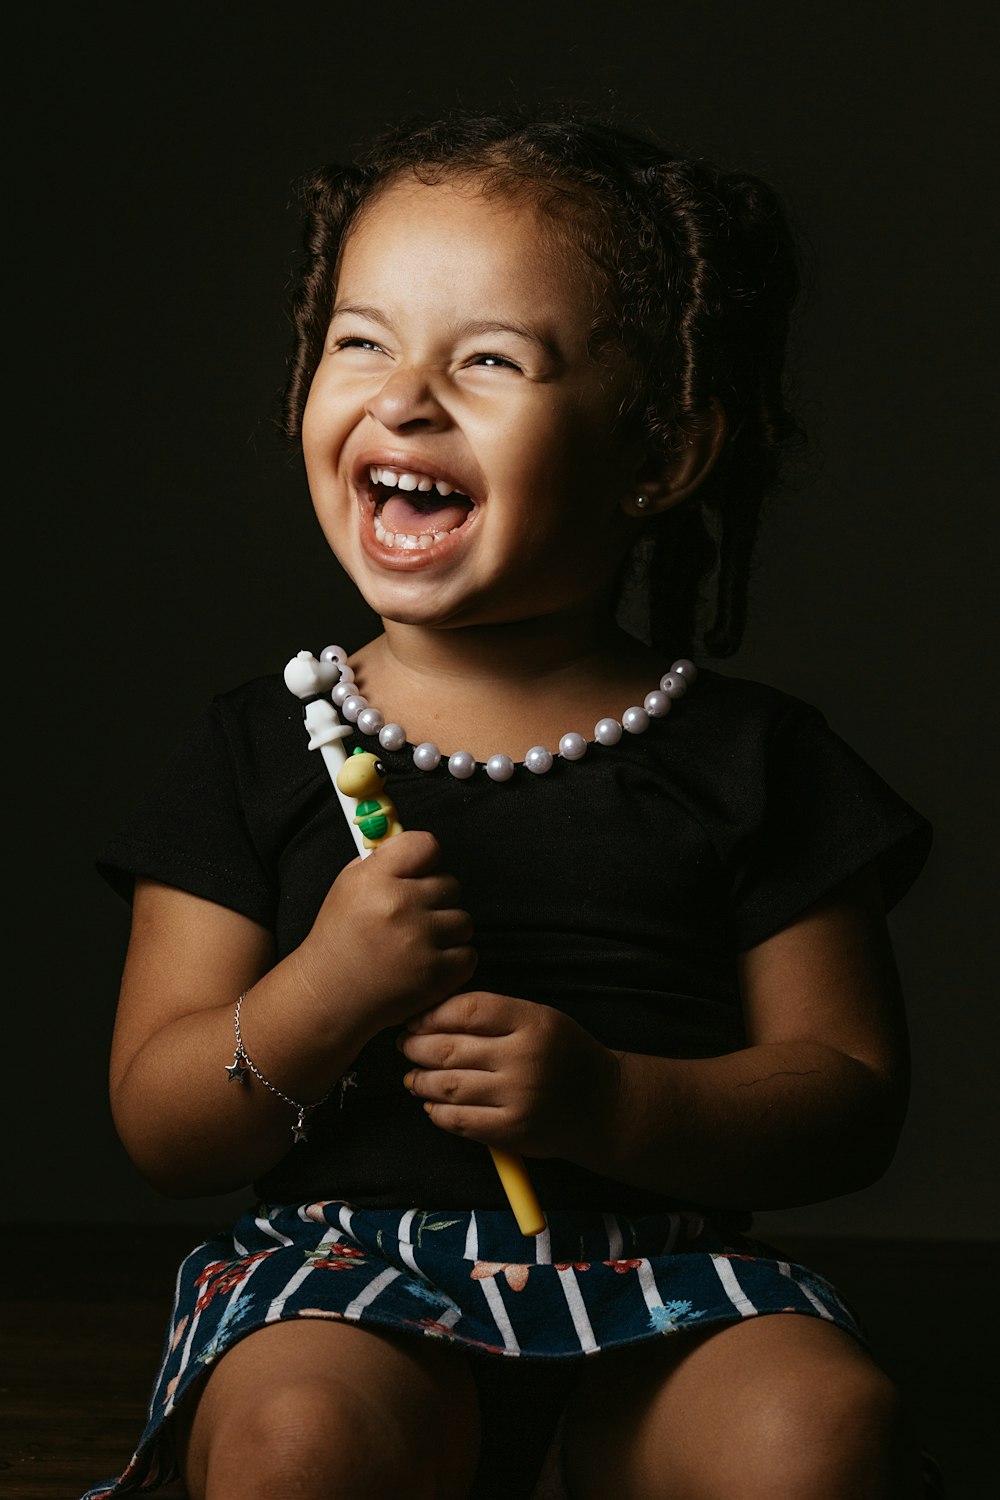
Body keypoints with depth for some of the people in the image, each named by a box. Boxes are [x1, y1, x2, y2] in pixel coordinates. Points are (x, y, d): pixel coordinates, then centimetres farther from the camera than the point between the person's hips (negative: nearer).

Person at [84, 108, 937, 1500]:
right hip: (344, 1266, -1)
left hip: (662, 1280, 1)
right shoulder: (261, 748, 5)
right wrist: (320, 997, -17)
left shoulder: (751, 758, 5)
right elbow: (162, 1133, 3)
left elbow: (856, 1098, 3)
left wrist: (610, 1102, -14)